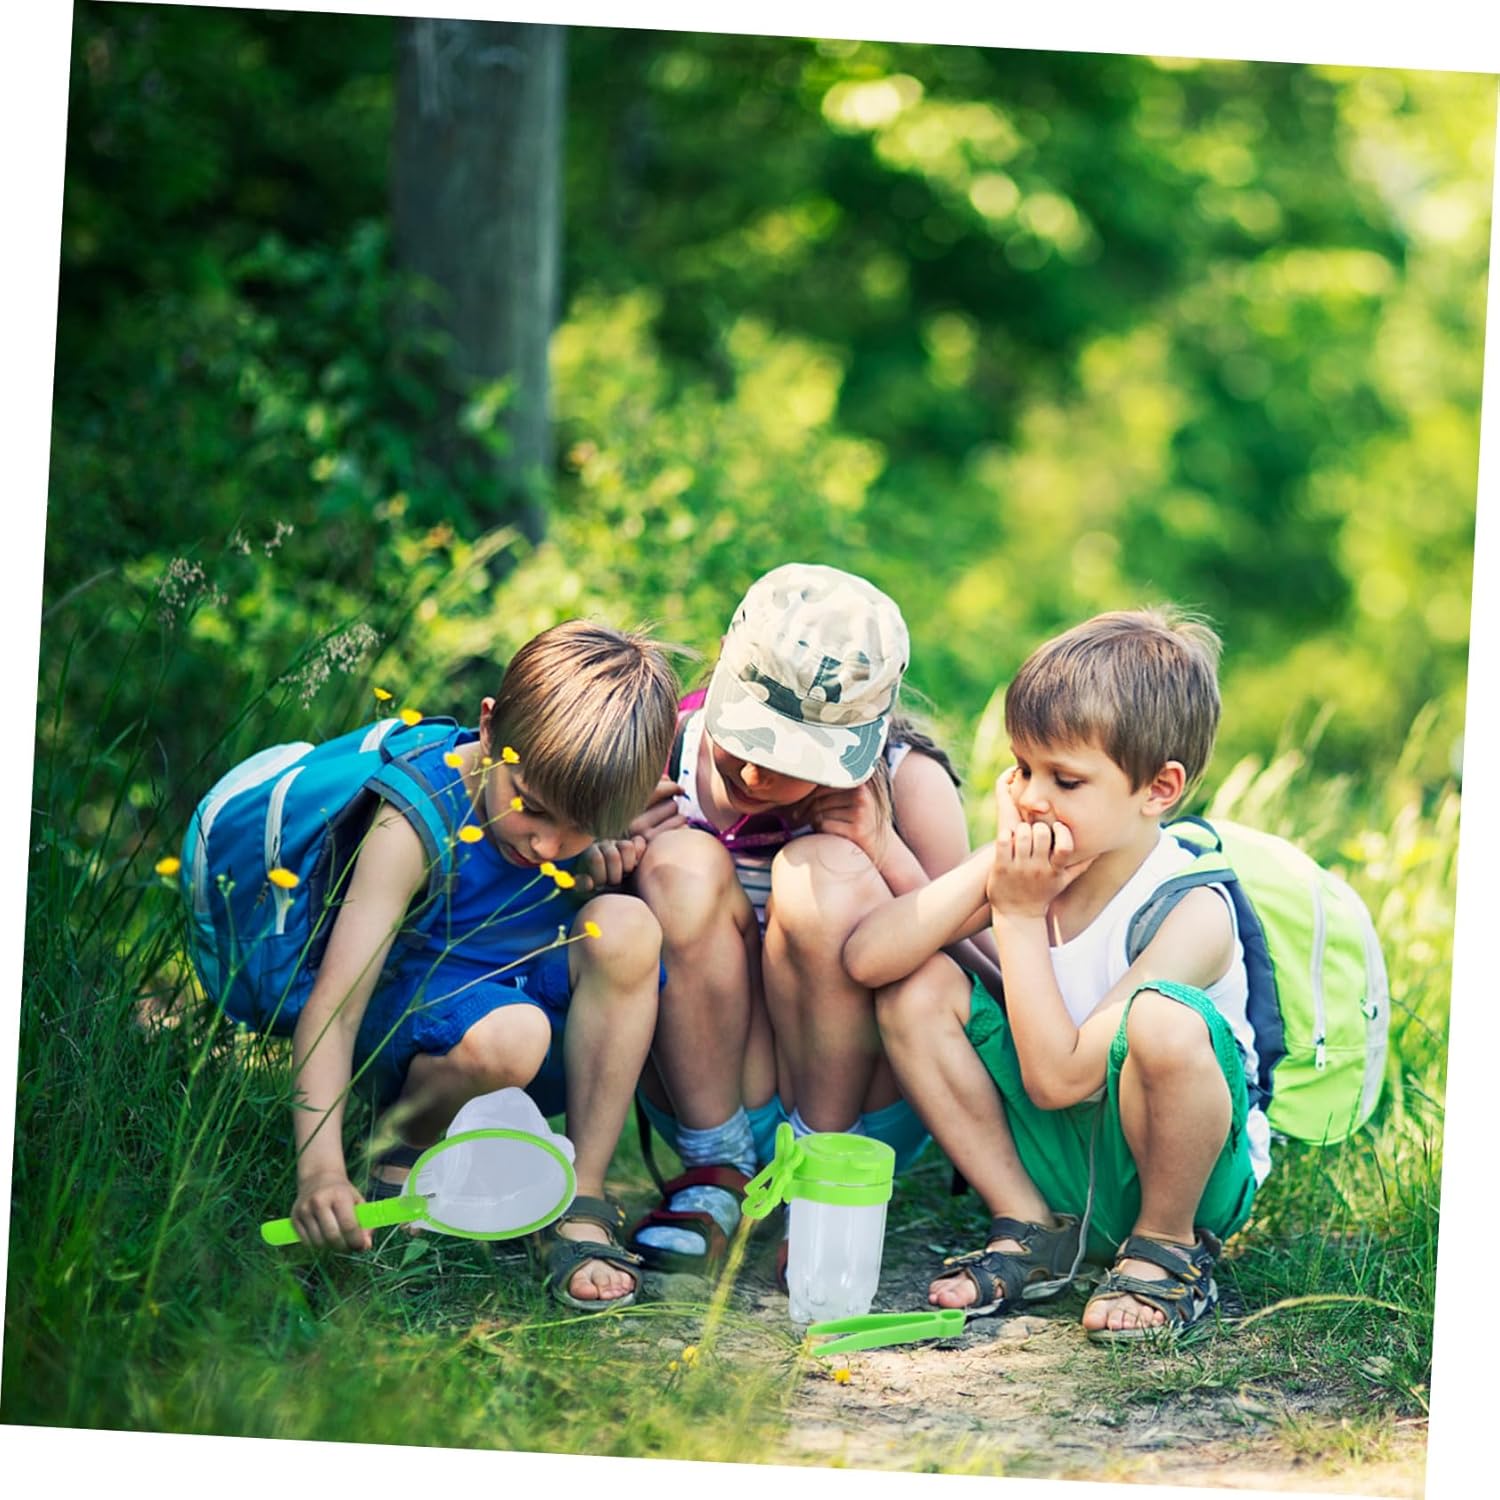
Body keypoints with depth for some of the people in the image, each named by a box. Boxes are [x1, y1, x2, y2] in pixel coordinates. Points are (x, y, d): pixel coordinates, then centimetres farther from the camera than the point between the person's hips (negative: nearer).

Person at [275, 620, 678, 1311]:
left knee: (627, 925, -27)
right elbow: (333, 1006, -32)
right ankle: (404, 1149, -4)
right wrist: (320, 1168, -45)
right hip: (409, 1014, -5)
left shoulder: (597, 803, -11)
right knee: (507, 1035, -39)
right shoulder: (416, 823, -25)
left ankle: (582, 1201, -17)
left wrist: (610, 864, -18)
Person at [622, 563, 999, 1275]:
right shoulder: (664, 752, -11)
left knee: (828, 873, -26)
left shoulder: (909, 783, -14)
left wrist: (887, 853, -26)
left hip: (869, 1104, -1)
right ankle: (716, 1170, -10)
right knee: (681, 864, -23)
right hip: (706, 1097, 1)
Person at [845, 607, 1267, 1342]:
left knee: (1161, 1019, -37)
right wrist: (991, 866, -23)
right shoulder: (1032, 867, -7)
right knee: (916, 988, -10)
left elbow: (1055, 1077, -29)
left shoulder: (1191, 914, -24)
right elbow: (865, 958, -20)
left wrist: (1019, 916, -23)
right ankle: (1031, 1230, 1)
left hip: (1177, 1167, -6)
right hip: (1054, 1159, 6)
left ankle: (1168, 1246, -9)